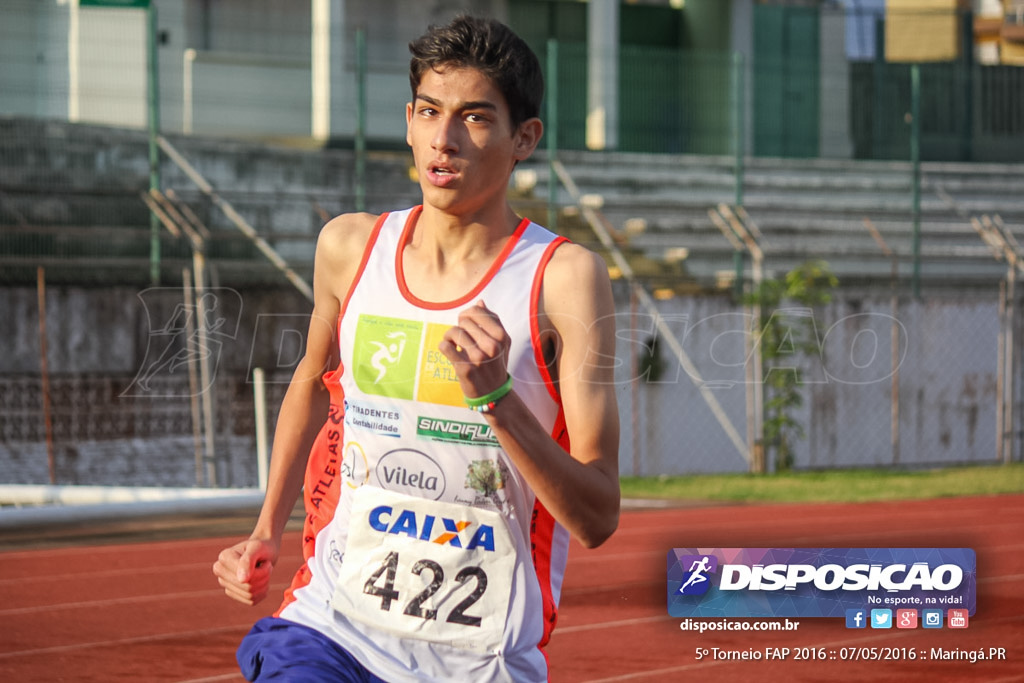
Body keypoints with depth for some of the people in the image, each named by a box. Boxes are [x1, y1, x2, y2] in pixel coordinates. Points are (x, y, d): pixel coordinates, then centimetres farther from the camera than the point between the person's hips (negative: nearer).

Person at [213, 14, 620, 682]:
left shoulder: (564, 277, -9)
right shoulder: (349, 246, 3)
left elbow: (597, 520, -13)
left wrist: (495, 396, -24)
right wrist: (266, 533, 19)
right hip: (332, 626, 2)